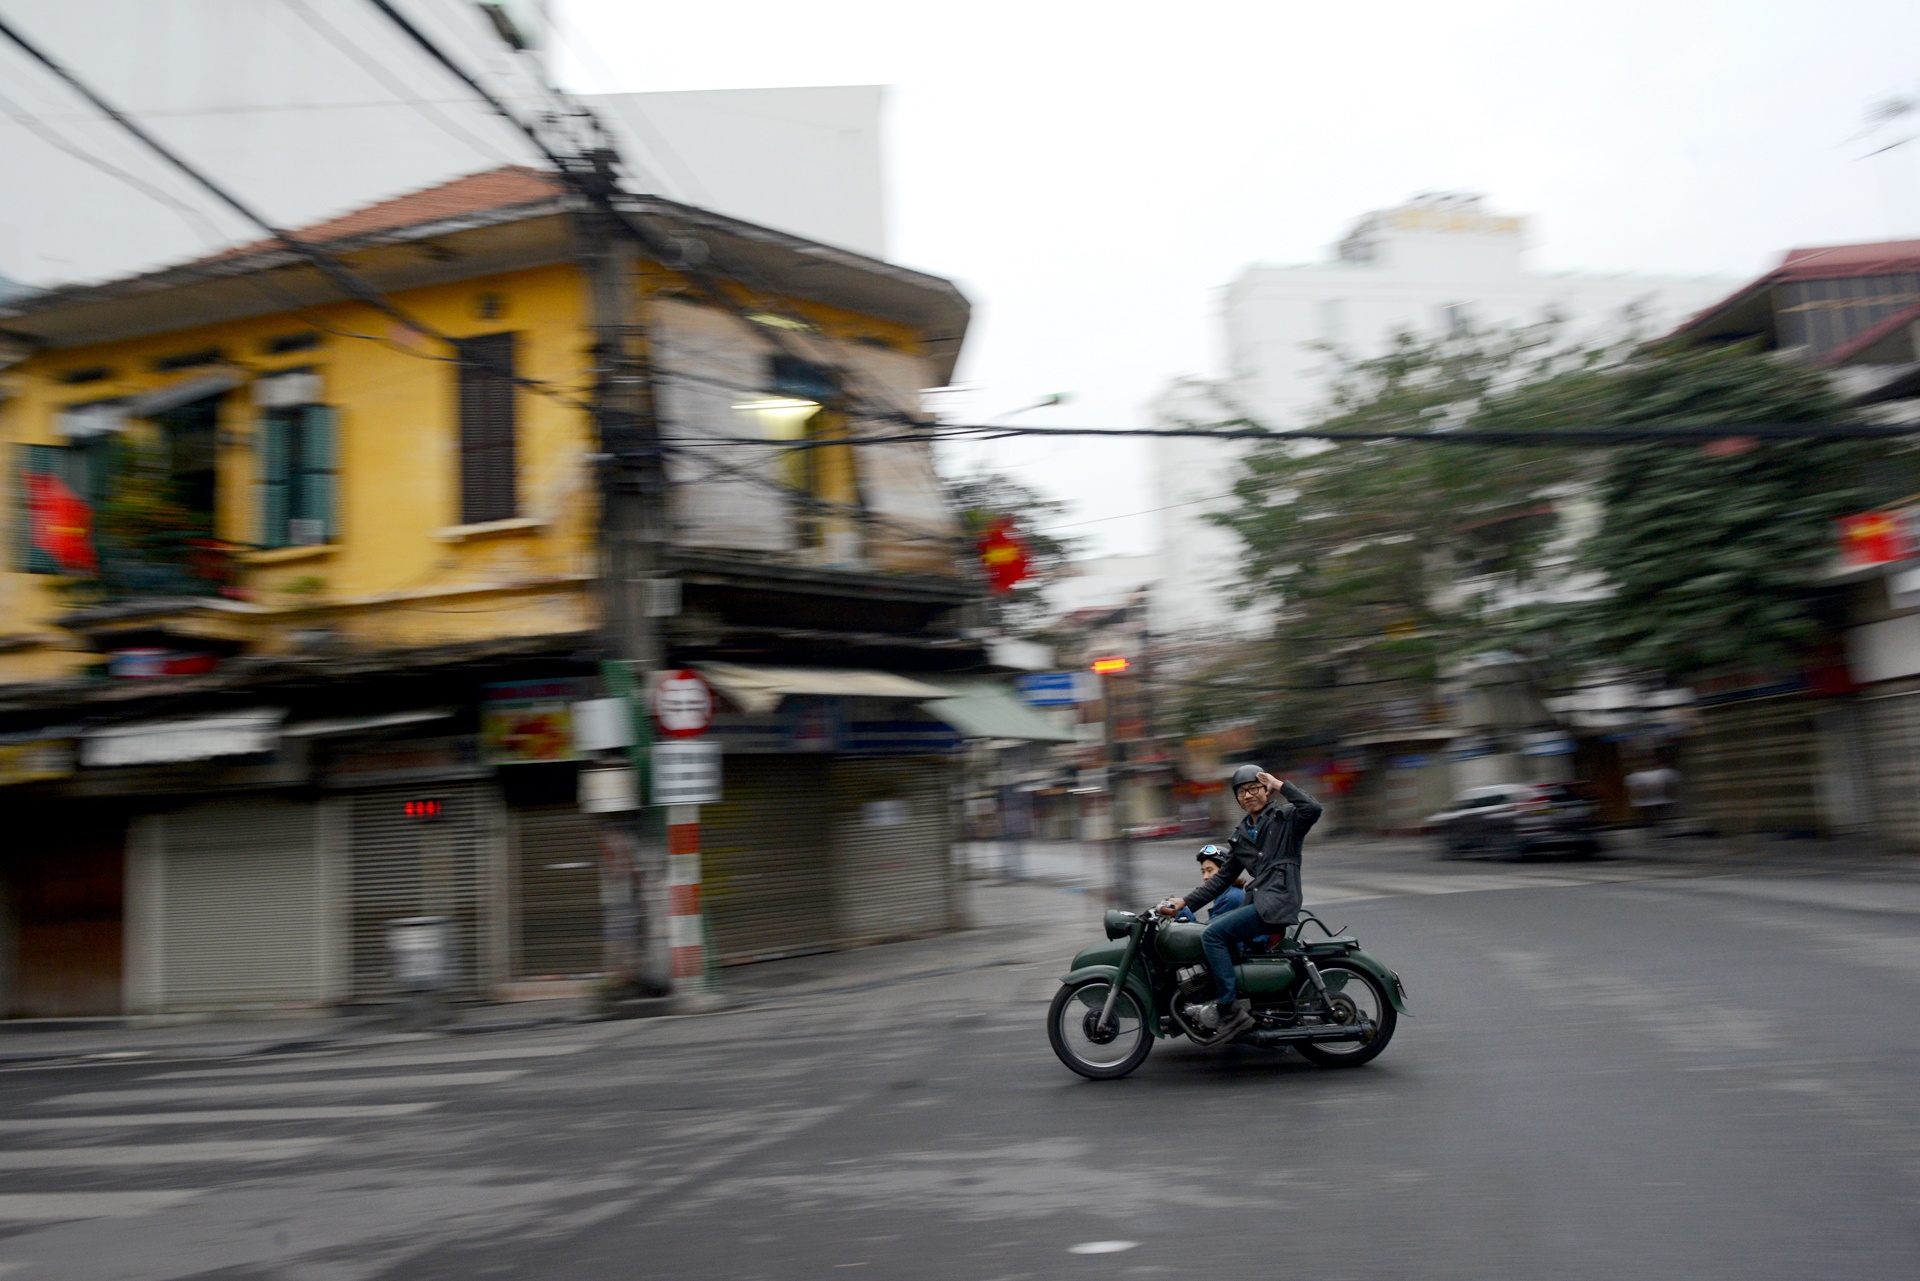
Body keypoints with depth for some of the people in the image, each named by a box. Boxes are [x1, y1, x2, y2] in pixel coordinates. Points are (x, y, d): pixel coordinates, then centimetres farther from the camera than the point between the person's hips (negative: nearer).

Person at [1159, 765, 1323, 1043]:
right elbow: (1223, 877, 20)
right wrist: (1185, 902, 12)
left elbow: (1313, 809, -22)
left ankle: (1231, 1009, -19)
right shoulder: (1242, 834, 21)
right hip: (1257, 899, 9)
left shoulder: (1286, 817, 1)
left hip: (1279, 900, -9)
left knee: (1212, 934, -19)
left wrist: (1281, 785, -14)